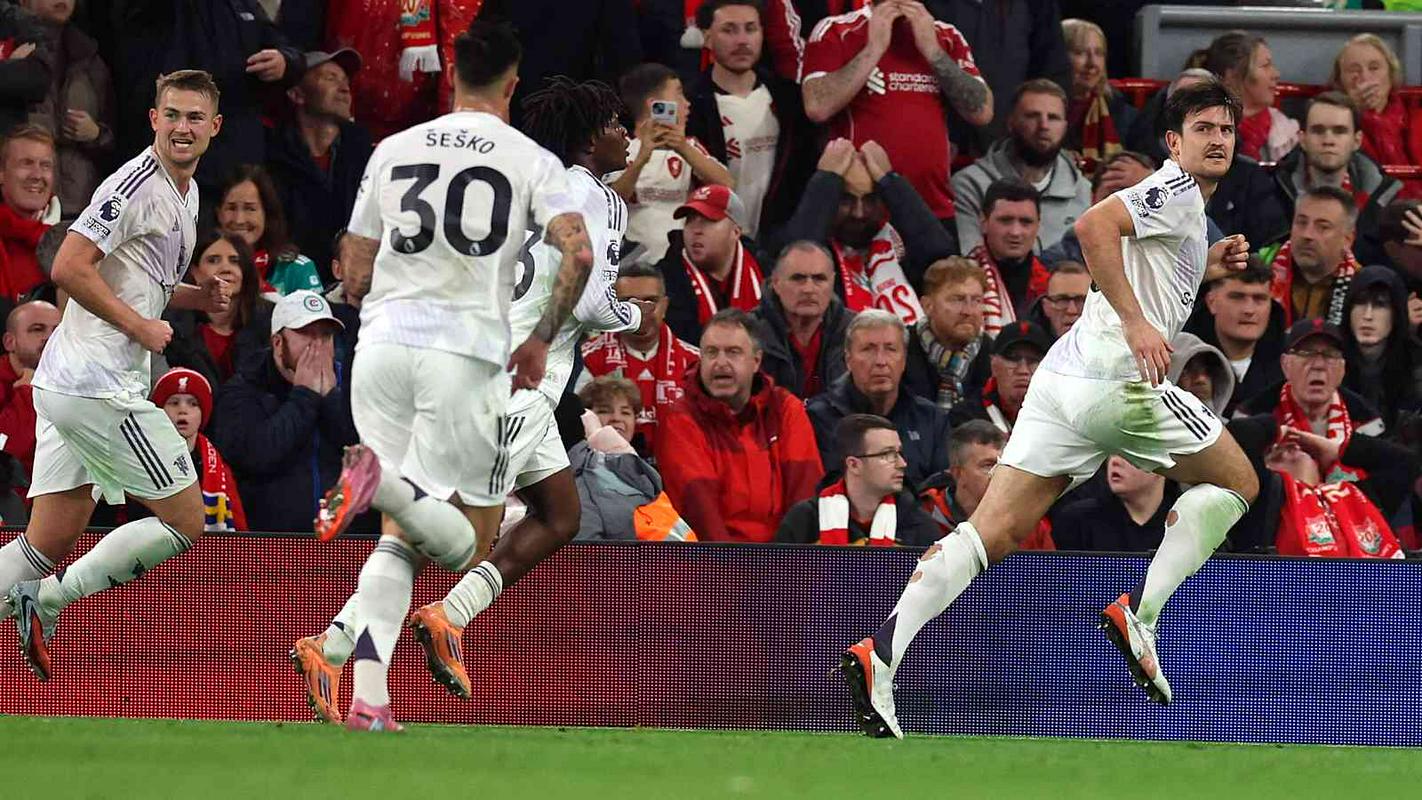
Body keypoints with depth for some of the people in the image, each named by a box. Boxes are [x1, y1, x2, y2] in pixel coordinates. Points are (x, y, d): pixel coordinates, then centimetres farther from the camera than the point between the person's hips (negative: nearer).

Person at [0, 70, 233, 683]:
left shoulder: (185, 194, 20)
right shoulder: (137, 185, -12)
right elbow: (69, 269, -18)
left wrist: (195, 296, 14)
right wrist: (140, 325, -13)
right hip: (99, 385, -10)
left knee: (50, 545, 6)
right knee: (185, 522, -4)